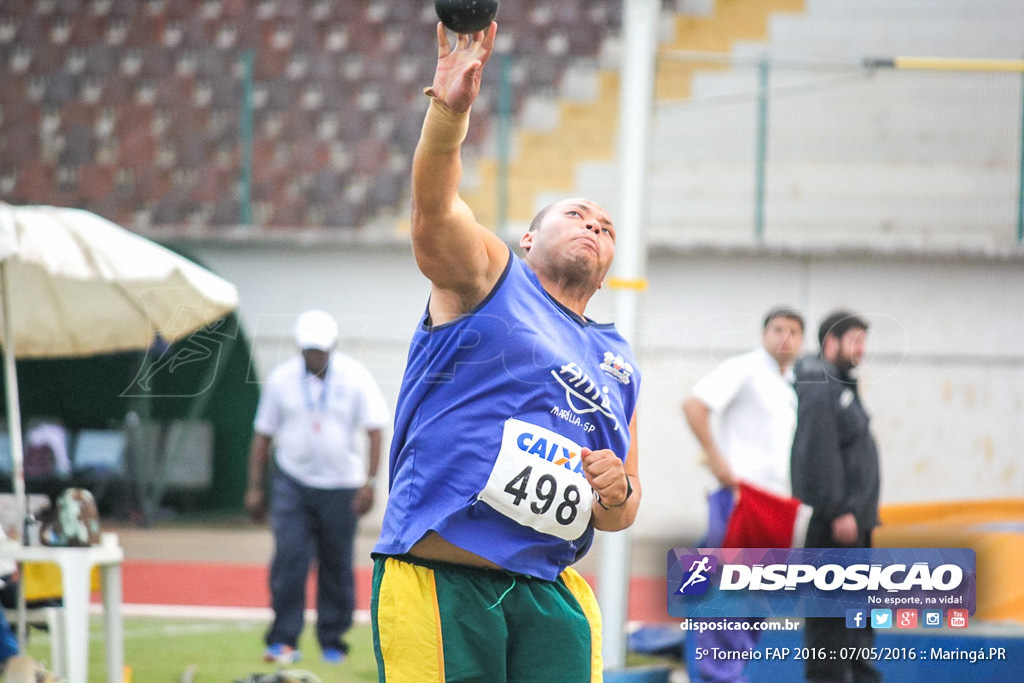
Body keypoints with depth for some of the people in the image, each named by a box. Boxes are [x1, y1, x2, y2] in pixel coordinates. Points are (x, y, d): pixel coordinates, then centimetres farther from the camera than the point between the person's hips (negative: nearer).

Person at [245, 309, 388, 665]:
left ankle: (332, 642, 15)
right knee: (289, 559, -14)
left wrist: (369, 481, -16)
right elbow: (263, 435, 6)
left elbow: (374, 432, -6)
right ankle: (284, 641, -12)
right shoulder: (281, 379, 0)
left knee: (337, 566, 4)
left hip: (340, 487, 0)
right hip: (293, 484, 0)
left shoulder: (355, 378, -4)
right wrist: (255, 487, 4)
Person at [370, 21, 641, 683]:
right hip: (438, 581, -5)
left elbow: (621, 515, 29)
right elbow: (434, 208, -11)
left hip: (548, 593, 5)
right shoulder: (489, 278, 10)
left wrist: (619, 494, 3)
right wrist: (449, 111, -30)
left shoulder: (618, 363, 24)